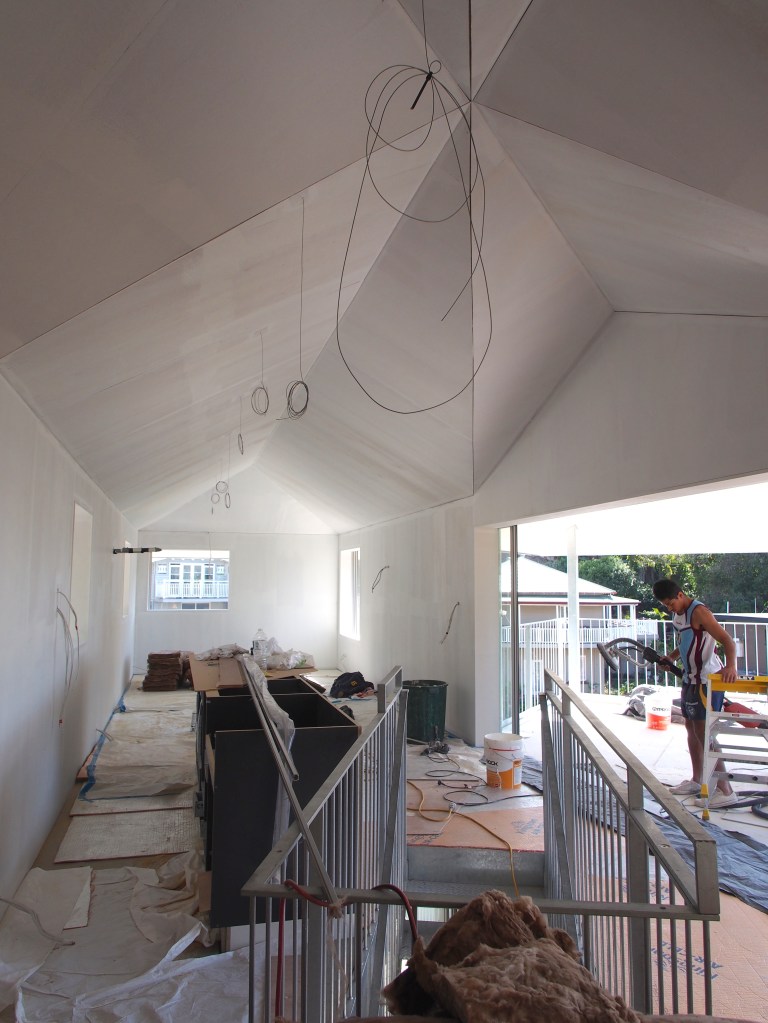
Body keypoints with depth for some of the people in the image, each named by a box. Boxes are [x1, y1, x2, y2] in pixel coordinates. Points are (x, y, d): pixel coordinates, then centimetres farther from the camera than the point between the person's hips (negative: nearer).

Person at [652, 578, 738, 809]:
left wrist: (730, 665, -42)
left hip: (708, 679, -10)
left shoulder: (698, 612, -19)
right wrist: (670, 658, 8)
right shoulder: (677, 614, 9)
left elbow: (727, 640, -26)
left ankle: (725, 791, -2)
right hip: (691, 678, 10)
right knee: (691, 728, 16)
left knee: (704, 732, -9)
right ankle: (697, 780, 30)